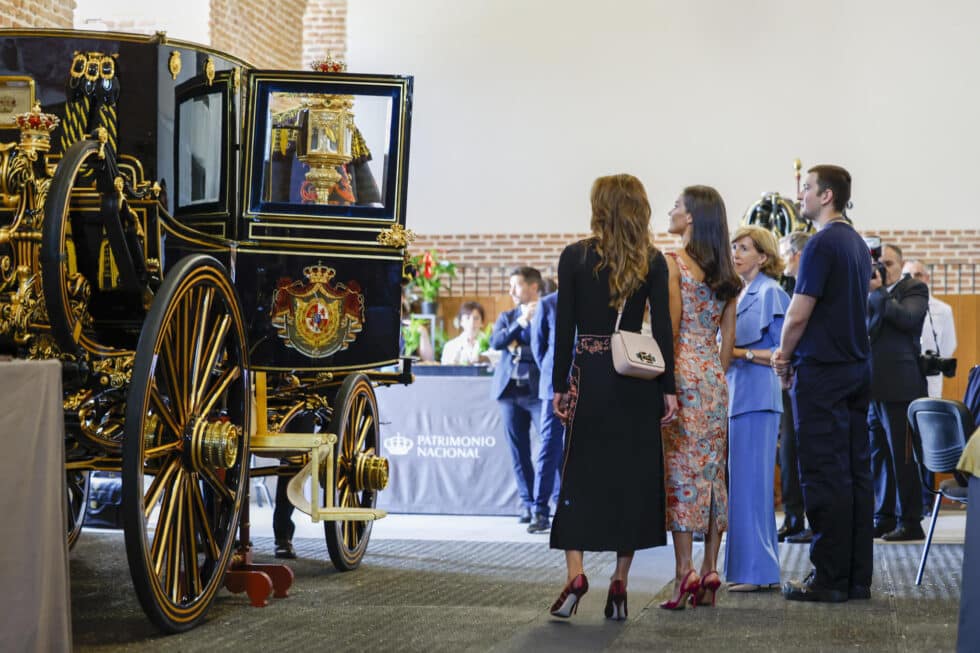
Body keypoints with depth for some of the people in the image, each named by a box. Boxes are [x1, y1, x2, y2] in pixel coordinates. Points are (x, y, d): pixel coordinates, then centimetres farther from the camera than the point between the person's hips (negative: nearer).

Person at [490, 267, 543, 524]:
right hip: (510, 391, 5)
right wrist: (520, 322, -10)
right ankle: (528, 503, 12)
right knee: (518, 452, 6)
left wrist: (517, 347, -7)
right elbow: (495, 342, 0)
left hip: (539, 390, -5)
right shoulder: (507, 317, 17)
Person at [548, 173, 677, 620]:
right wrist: (667, 388, 3)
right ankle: (619, 583, 9)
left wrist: (560, 384, 3)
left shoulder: (575, 257, -1)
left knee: (581, 471, 3)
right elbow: (662, 328, -1)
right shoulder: (652, 261, 2)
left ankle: (575, 572, -10)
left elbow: (564, 326, -1)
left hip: (589, 374, -1)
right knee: (632, 473, 7)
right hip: (638, 380, 1)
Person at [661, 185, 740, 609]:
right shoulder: (724, 273, 12)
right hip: (714, 376, 6)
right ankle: (710, 570, 8)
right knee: (713, 470, 7)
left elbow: (670, 328, -12)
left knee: (681, 468, -5)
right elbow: (728, 338, 12)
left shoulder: (673, 264, -8)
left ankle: (684, 570, -9)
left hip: (683, 371, -6)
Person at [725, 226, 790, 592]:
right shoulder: (737, 294, 18)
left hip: (757, 396, -8)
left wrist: (741, 353, -17)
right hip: (734, 395, 8)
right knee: (738, 481, 8)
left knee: (750, 480, -8)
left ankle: (757, 571, -5)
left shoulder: (770, 293, -6)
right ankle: (743, 567, 12)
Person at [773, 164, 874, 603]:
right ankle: (857, 578, 12)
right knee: (856, 472, 8)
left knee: (825, 474, -5)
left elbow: (799, 313, -17)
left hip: (822, 373, -9)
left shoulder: (822, 243, -14)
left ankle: (829, 578, -3)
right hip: (857, 369, 9)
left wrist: (783, 355, 0)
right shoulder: (858, 244, 15)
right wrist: (793, 353, 16)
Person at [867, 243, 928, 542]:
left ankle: (910, 522, 0)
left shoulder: (915, 289, 0)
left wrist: (878, 291, -13)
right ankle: (885, 518, 17)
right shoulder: (874, 295, 19)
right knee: (879, 457, 10)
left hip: (900, 386, -7)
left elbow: (908, 318, -18)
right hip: (874, 388, 7)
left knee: (902, 457, -5)